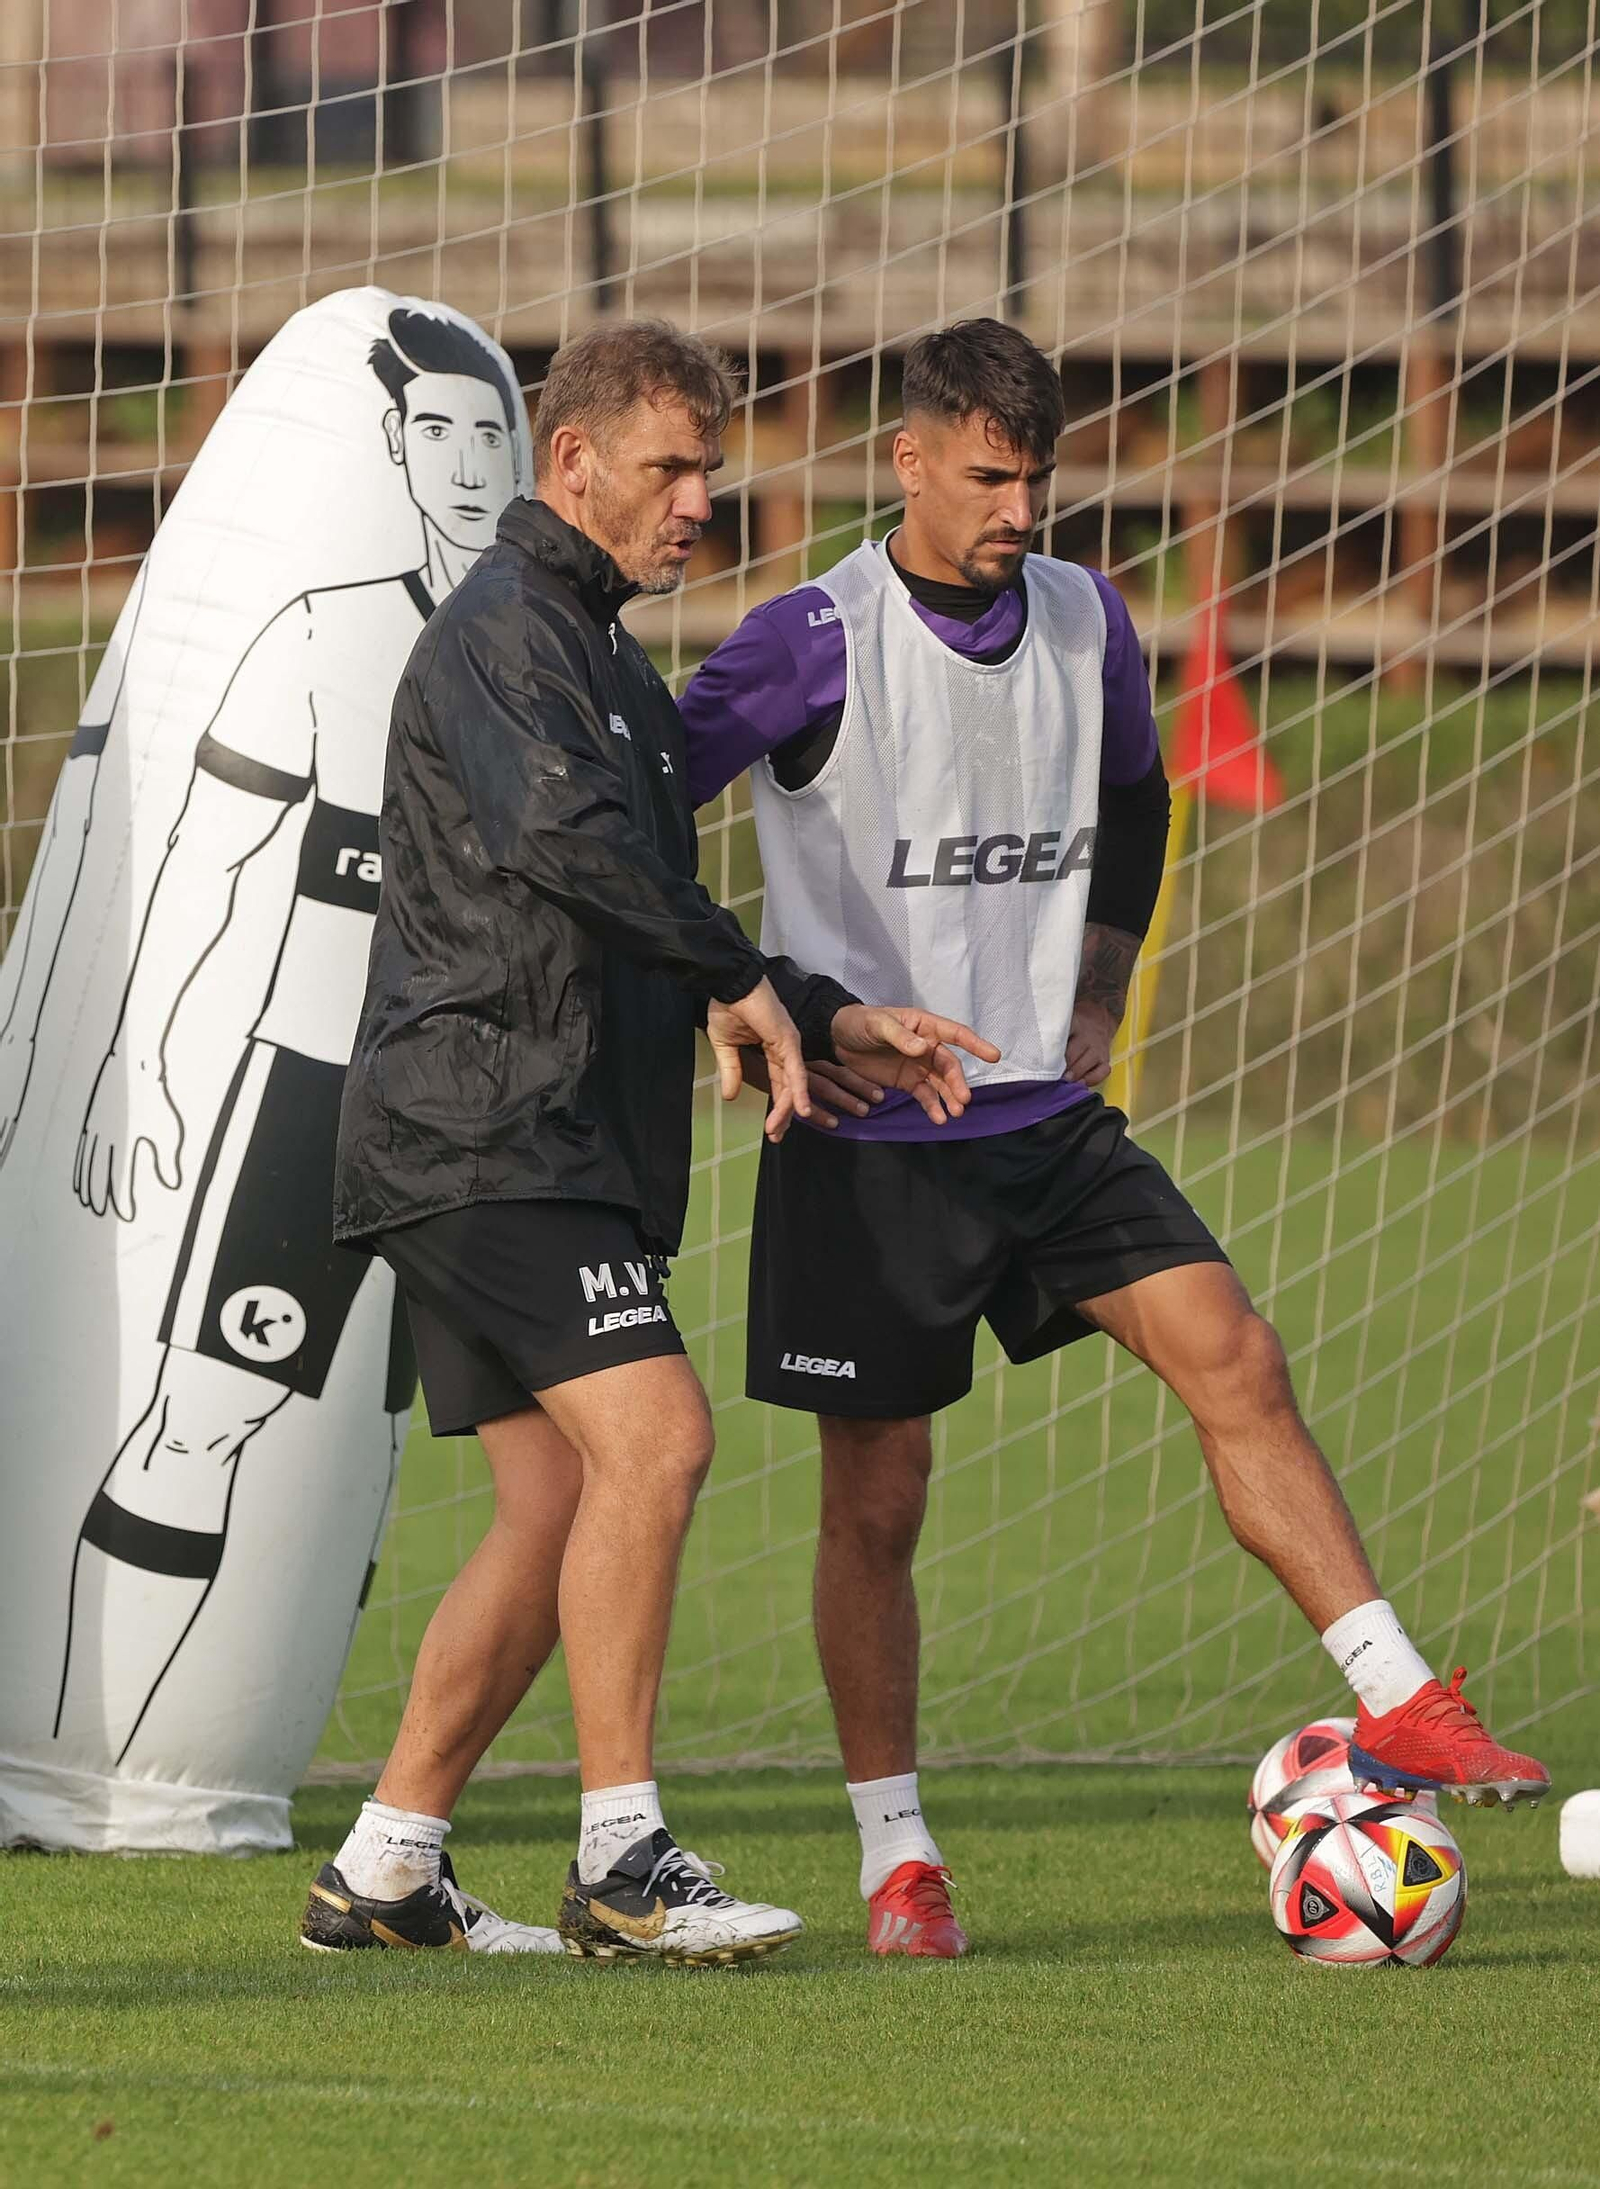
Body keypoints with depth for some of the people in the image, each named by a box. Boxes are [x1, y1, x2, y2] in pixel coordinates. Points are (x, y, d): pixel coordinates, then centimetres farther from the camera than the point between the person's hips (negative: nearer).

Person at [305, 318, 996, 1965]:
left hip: (556, 1149, 10)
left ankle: (382, 1875, 12)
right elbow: (556, 830, -28)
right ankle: (622, 1863, -19)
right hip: (484, 1132, -10)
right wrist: (738, 980, -21)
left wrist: (834, 1021, 18)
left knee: (557, 1504, 7)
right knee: (653, 1433, -19)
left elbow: (652, 928, 29)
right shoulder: (499, 632, -9)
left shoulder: (612, 665, 23)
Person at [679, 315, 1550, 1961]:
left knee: (1232, 1358, -10)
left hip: (1048, 1112, 4)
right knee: (876, 1498, 1)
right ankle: (896, 1857, 11)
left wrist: (1098, 990, 14)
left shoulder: (1086, 625, 5)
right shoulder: (813, 643, -11)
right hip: (870, 1133, -4)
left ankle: (1395, 1705, -10)